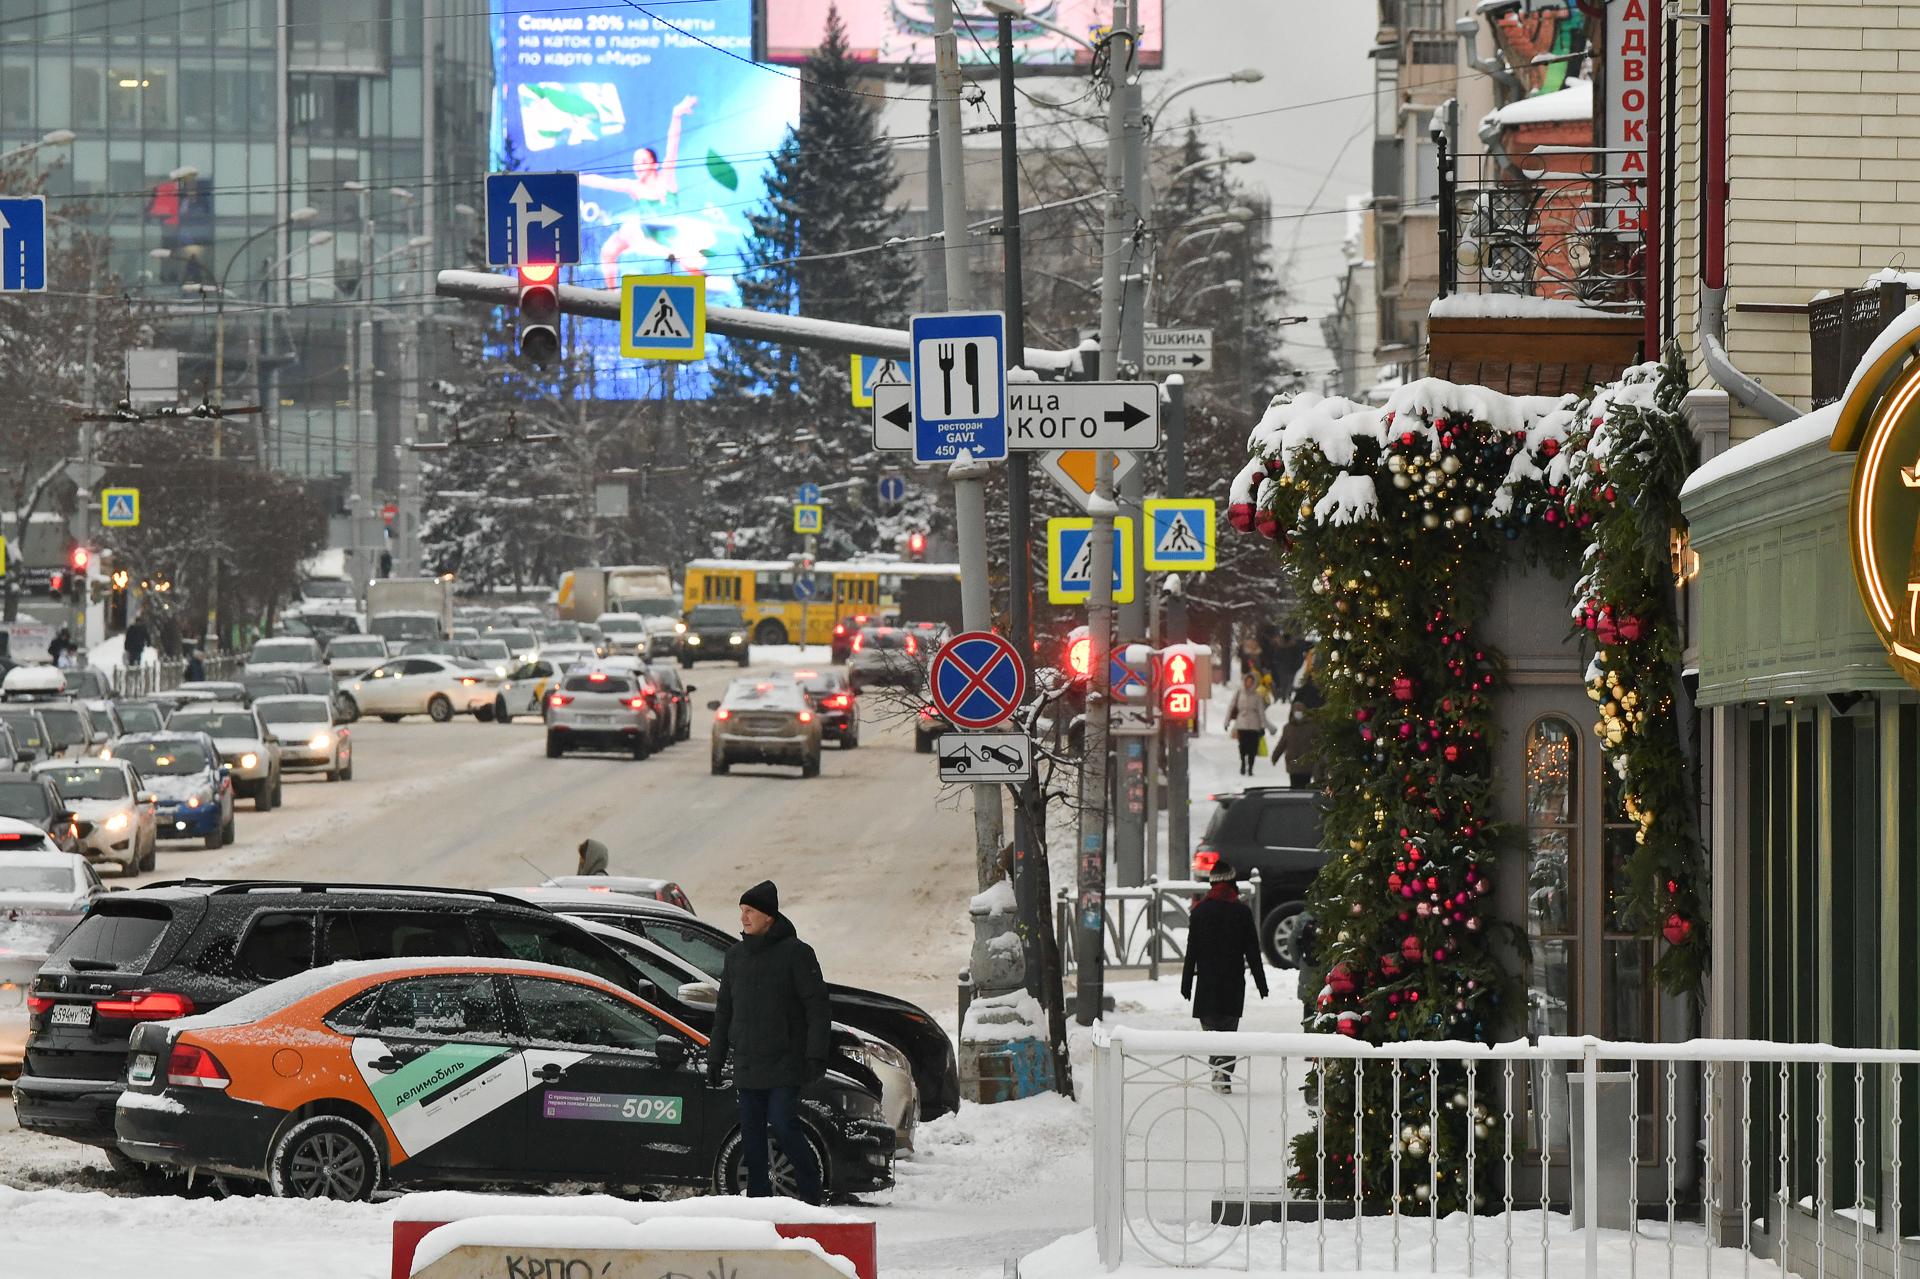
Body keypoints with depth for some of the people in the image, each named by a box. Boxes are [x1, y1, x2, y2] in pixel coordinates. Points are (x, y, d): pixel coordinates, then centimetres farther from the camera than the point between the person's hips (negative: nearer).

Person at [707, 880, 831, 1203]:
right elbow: (724, 1012, 19)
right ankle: (758, 1197, 10)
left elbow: (817, 1007, -8)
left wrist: (816, 1055, -15)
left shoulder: (795, 953, -6)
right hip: (747, 1064, 6)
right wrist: (715, 1058, 15)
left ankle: (810, 1191, 2)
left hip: (784, 1064, -6)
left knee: (783, 1125, -12)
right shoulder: (736, 956, 13)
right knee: (751, 1132, 4)